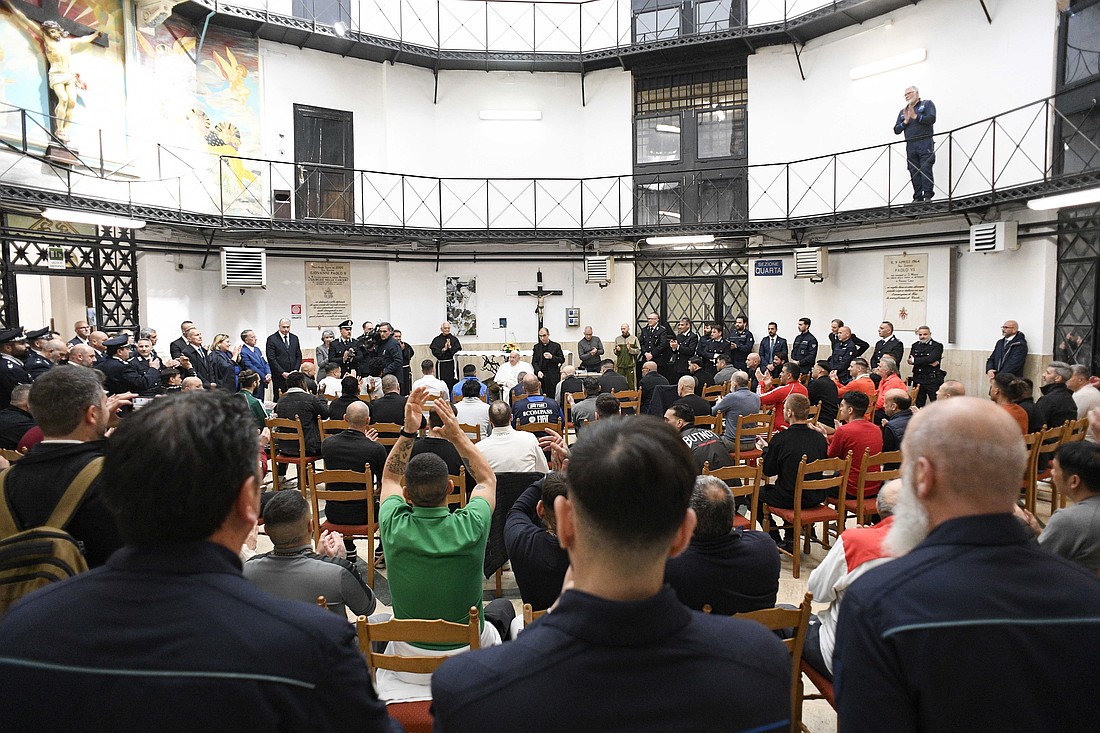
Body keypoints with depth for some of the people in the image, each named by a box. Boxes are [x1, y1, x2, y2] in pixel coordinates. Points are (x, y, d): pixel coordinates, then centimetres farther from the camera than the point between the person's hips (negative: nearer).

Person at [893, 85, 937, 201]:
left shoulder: (927, 104, 11)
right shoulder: (902, 112, 24)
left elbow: (932, 119, -6)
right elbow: (896, 130, 15)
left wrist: (916, 116, -10)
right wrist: (905, 122, -2)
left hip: (925, 143, -4)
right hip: (910, 146, 4)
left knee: (925, 169, -16)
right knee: (914, 172, -3)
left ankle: (928, 195, -18)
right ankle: (918, 198, -3)